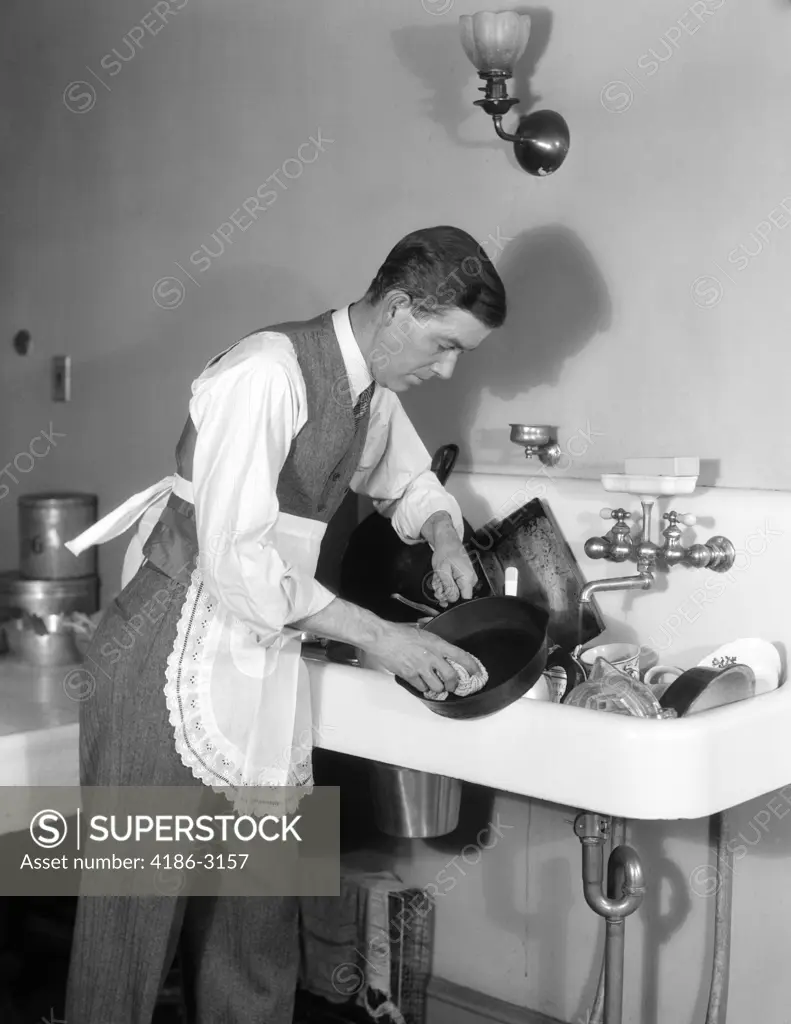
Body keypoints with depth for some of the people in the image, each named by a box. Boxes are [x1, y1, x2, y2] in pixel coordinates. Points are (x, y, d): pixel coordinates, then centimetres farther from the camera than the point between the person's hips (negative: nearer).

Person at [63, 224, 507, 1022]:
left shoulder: (375, 395, 7)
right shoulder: (267, 372, -18)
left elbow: (413, 485, 29)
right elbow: (236, 558, -24)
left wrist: (444, 536, 6)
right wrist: (376, 635, -20)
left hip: (260, 668, 8)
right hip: (171, 662, -8)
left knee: (257, 914, 12)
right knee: (136, 910, 1)